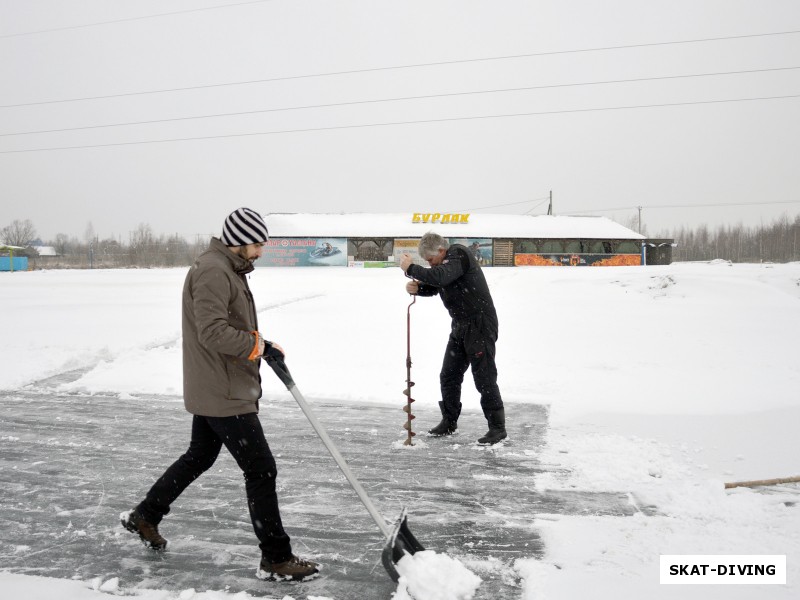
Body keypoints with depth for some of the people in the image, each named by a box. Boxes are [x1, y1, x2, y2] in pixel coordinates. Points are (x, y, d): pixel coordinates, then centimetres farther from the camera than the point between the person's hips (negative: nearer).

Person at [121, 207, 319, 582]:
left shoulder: (228, 270, 15)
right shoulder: (213, 271, -20)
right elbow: (213, 331, -28)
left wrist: (261, 344, 6)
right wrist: (258, 345, -19)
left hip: (211, 390, 11)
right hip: (224, 395, -11)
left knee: (199, 456, 26)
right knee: (261, 469, -4)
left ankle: (144, 516, 42)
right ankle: (276, 560, 6)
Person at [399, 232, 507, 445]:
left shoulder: (459, 255, -18)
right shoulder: (444, 261, 12)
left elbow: (439, 277, -35)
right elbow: (432, 287, 14)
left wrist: (411, 268, -26)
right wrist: (416, 287, -8)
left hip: (480, 325, -10)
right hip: (460, 326, 10)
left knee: (484, 378, -6)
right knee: (448, 376, 13)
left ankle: (497, 427, 4)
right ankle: (449, 422, 25)